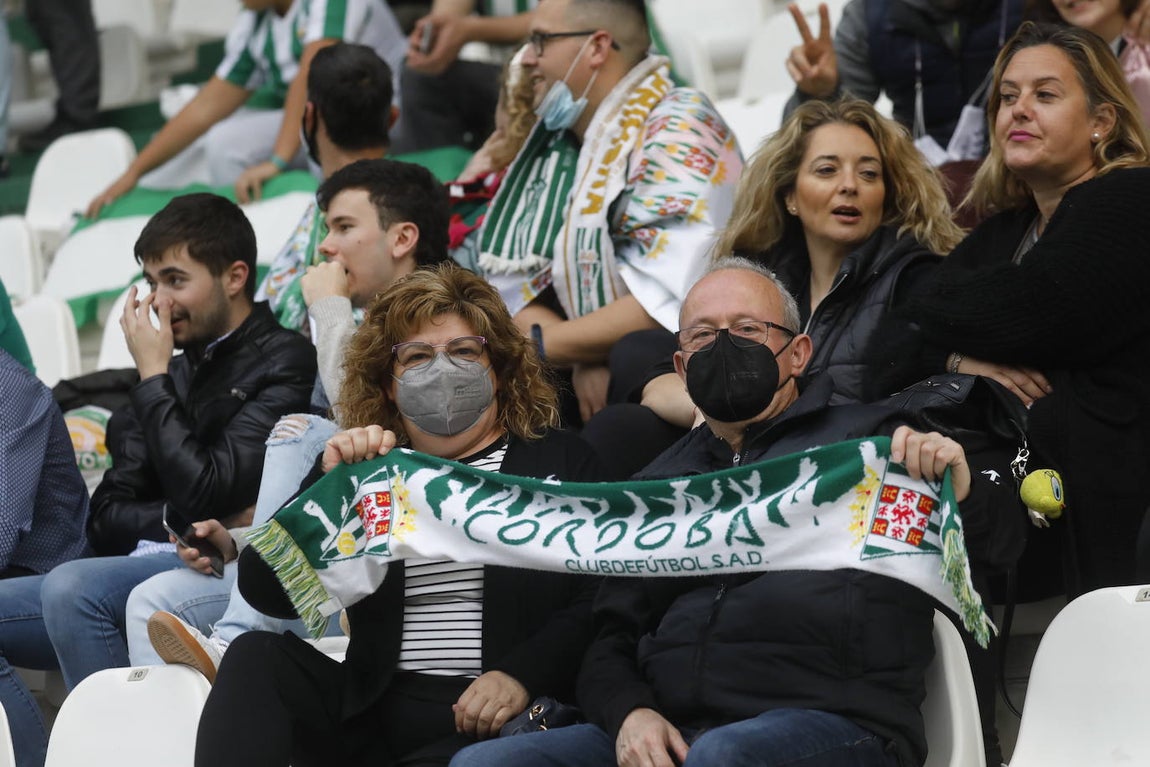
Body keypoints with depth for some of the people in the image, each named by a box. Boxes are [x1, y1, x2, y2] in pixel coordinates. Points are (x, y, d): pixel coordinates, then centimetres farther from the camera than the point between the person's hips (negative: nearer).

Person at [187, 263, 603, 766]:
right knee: (256, 656, -22)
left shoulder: (558, 459, 13)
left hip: (488, 721, -4)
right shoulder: (365, 469, 19)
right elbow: (266, 593, 7)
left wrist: (521, 674, -17)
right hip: (374, 714, 4)